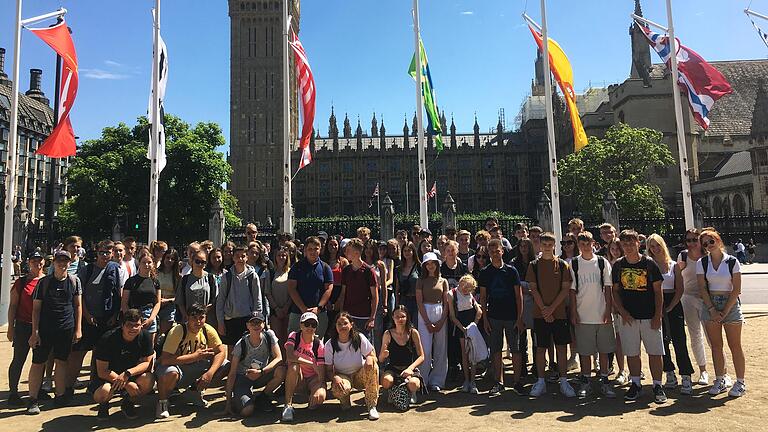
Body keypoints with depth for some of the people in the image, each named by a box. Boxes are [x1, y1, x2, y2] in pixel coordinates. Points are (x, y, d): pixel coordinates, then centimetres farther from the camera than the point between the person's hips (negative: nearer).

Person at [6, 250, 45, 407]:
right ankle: (13, 393, 13)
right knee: (19, 360, 2)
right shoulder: (21, 282, -2)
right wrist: (10, 327, -2)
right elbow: (12, 306, 1)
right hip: (23, 326, -2)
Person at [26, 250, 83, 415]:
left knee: (61, 361, 10)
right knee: (38, 363, 1)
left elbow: (78, 306, 6)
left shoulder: (74, 281, 3)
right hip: (45, 328, -1)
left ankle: (60, 395, 22)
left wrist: (78, 329, 3)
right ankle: (33, 399, 11)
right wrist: (34, 332, -6)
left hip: (66, 329, 1)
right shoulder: (44, 282, -1)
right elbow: (36, 308, 0)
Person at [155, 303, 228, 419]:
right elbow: (165, 360, -33)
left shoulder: (208, 330, -12)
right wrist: (195, 356, -29)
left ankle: (195, 390, 9)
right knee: (171, 373, -39)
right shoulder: (177, 331, -25)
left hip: (194, 367, 4)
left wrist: (210, 373, -30)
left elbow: (221, 352, -15)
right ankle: (162, 401, -5)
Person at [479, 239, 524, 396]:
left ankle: (516, 381, 16)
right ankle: (499, 382, 16)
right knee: (496, 350, 6)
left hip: (512, 317, -1)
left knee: (515, 349, 4)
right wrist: (485, 318, 0)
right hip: (493, 317, 1)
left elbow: (518, 295, 1)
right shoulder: (485, 272, 3)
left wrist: (520, 318, -5)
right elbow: (483, 297, 6)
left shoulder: (511, 271, 0)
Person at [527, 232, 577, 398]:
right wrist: (544, 309, -9)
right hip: (540, 314, 0)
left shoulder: (563, 265, 3)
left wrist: (552, 308, -10)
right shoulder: (534, 265, 3)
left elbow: (565, 289, -2)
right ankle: (541, 381, 16)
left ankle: (563, 381, 14)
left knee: (562, 347, 4)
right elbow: (533, 289, -1)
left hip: (559, 313, 0)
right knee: (540, 348, 6)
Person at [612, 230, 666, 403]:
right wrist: (622, 312, -4)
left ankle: (657, 386, 16)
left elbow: (658, 291, -2)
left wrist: (658, 316, -7)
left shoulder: (649, 263, -3)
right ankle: (635, 384, 23)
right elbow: (615, 291, 6)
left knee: (655, 352, 3)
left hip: (650, 317, -2)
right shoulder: (618, 265, 2)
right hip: (628, 317, 2)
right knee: (632, 353, 9)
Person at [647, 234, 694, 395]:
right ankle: (670, 376, 19)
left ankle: (686, 378, 1)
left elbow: (679, 289, 2)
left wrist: (670, 307, -8)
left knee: (679, 341, -5)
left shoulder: (674, 265, 6)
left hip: (673, 305, -1)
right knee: (661, 342, 7)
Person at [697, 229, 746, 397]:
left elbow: (736, 289, -6)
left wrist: (725, 312, -11)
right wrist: (713, 310, -9)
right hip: (710, 305, 2)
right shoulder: (702, 263, 3)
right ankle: (720, 381, 16)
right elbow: (702, 288, 0)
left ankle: (740, 383, 12)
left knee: (735, 345, 2)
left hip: (730, 304, -2)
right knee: (716, 345, 7)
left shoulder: (732, 261, -3)